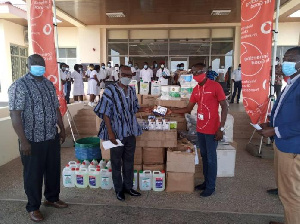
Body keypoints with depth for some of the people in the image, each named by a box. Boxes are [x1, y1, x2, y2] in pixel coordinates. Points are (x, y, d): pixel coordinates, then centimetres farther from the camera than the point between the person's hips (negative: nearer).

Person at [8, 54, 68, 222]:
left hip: (52, 138, 6)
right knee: (33, 174, 9)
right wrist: (23, 140, -20)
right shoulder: (19, 86, -11)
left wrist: (62, 129, 15)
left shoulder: (49, 84, 9)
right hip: (32, 140, -6)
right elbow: (15, 115, -16)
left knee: (54, 170, 17)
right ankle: (33, 207, 28)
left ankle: (52, 198, 38)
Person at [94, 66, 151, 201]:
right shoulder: (110, 91, -13)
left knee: (129, 161, 17)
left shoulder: (132, 90, 5)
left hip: (131, 132, 6)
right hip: (117, 133, -5)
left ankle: (128, 186, 34)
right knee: (116, 162, 10)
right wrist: (110, 133, -18)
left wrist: (143, 110, -6)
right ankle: (118, 189, 28)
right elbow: (105, 113, -13)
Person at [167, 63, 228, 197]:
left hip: (212, 130, -7)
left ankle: (211, 187, 18)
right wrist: (173, 111, 0)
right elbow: (189, 108, 12)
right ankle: (206, 182, 32)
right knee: (204, 156, 17)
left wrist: (221, 128, -17)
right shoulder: (196, 89, 9)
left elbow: (224, 107, -12)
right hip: (200, 129, 7)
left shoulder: (215, 86, -12)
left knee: (211, 158, 4)